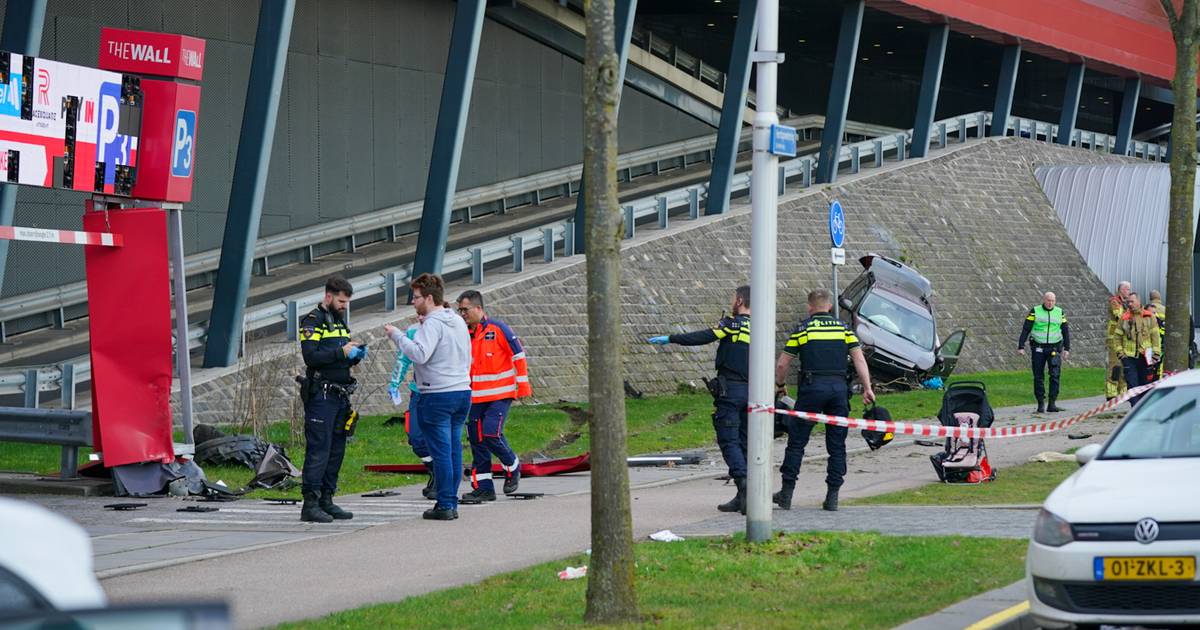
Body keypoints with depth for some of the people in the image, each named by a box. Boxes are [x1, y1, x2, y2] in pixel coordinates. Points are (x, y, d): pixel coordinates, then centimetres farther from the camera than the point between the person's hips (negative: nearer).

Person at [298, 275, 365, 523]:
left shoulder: (340, 322, 20)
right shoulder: (312, 321, -7)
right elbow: (310, 356, -19)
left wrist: (356, 355, 4)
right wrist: (341, 352, -20)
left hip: (340, 395, 9)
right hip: (321, 396, -9)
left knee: (336, 450, 9)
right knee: (318, 450, -10)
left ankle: (326, 500, 14)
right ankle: (310, 505, -10)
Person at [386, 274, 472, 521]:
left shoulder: (433, 324, -13)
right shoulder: (459, 322, 14)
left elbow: (419, 354, -26)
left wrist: (397, 335, -14)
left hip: (437, 395, -8)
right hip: (463, 391, 8)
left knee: (441, 452, -5)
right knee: (454, 449, 10)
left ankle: (445, 505, -4)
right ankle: (452, 503, 12)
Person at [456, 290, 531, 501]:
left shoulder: (498, 329, -8)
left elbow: (518, 355, -6)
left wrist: (522, 386, -6)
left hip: (500, 395, -6)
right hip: (475, 397, 6)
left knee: (491, 434, -17)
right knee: (476, 440, 3)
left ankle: (512, 468, 9)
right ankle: (483, 487, 10)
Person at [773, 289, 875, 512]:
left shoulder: (802, 329, 4)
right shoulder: (844, 328, 10)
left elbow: (782, 364, 6)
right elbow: (859, 359, 1)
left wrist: (779, 386, 22)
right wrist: (867, 388, 2)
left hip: (812, 387, -2)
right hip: (839, 388, 2)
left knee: (797, 441, 5)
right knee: (837, 445, 8)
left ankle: (787, 493, 5)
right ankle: (832, 497, 5)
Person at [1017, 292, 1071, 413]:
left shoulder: (1059, 312, 8)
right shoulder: (1035, 311, 0)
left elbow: (1065, 331, 12)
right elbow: (1025, 329, -2)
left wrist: (1067, 349, 5)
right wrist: (1021, 346, -9)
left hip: (1054, 348, 1)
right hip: (1038, 348, -1)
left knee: (1055, 375, -11)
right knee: (1038, 377, 0)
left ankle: (1052, 404, -10)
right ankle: (1041, 404, 8)